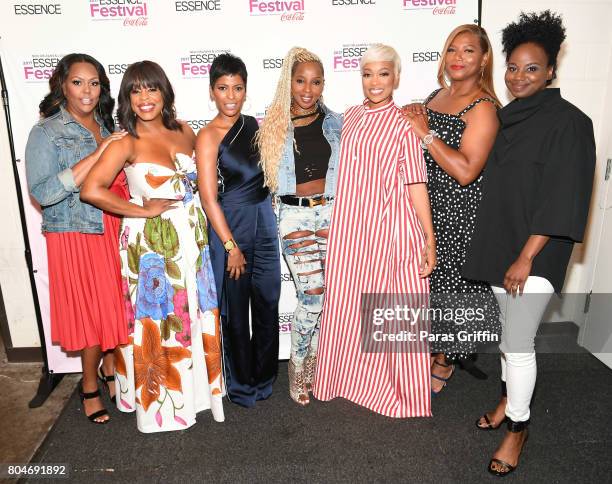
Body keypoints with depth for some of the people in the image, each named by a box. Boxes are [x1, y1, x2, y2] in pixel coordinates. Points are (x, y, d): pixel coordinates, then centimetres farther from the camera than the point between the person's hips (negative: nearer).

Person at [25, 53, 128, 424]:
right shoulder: (46, 132, -7)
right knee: (93, 311, 5)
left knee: (116, 305, 11)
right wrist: (98, 154, -23)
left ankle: (112, 368, 36)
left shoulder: (107, 126, 9)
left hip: (114, 231, 5)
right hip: (76, 237, -5)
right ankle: (90, 387, 27)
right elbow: (43, 193, -20)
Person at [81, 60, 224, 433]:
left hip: (192, 238, 5)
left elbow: (202, 175, 19)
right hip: (151, 242, -5)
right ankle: (162, 401, 28)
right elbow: (91, 190, -20)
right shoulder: (127, 143, -10)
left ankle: (198, 386, 35)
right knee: (158, 322, 7)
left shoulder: (184, 131, 5)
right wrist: (144, 210, -15)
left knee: (196, 315, 14)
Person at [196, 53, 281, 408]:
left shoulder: (253, 125, 7)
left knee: (268, 303, 11)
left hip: (264, 220, 5)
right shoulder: (209, 136, -10)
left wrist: (269, 213, 9)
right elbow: (209, 197, -13)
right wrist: (231, 246, -14)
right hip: (231, 224, -5)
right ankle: (241, 385, 27)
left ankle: (264, 377, 31)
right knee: (236, 309, 8)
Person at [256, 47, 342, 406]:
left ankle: (313, 367, 25)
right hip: (295, 216, -2)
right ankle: (298, 369, 16)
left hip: (332, 212, 2)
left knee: (325, 297, 4)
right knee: (313, 297, -7)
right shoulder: (274, 126, 3)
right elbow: (267, 176, 5)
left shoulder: (335, 123, 8)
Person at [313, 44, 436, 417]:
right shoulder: (351, 117, 10)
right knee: (349, 302, 14)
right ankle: (353, 377, 36)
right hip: (350, 226, 5)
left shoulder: (403, 123, -5)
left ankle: (403, 393, 25)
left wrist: (429, 239, -12)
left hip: (391, 228, -5)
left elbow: (416, 184, -9)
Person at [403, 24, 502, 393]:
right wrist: (413, 119, 1)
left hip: (458, 214, -7)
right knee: (427, 281, 16)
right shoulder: (437, 95, 10)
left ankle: (444, 363, 28)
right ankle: (437, 350, 39)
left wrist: (425, 132, -23)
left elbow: (466, 171, -25)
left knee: (448, 284, 5)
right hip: (426, 207, 8)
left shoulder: (483, 108, -14)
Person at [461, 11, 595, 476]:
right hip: (499, 244, 7)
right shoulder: (507, 116, 9)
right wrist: (497, 249, 14)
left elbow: (562, 199, -17)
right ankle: (510, 398, 38)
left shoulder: (568, 122, -12)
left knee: (518, 343, -1)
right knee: (510, 331, 19)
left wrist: (526, 257, -20)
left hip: (535, 253, -7)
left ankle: (518, 426, 19)